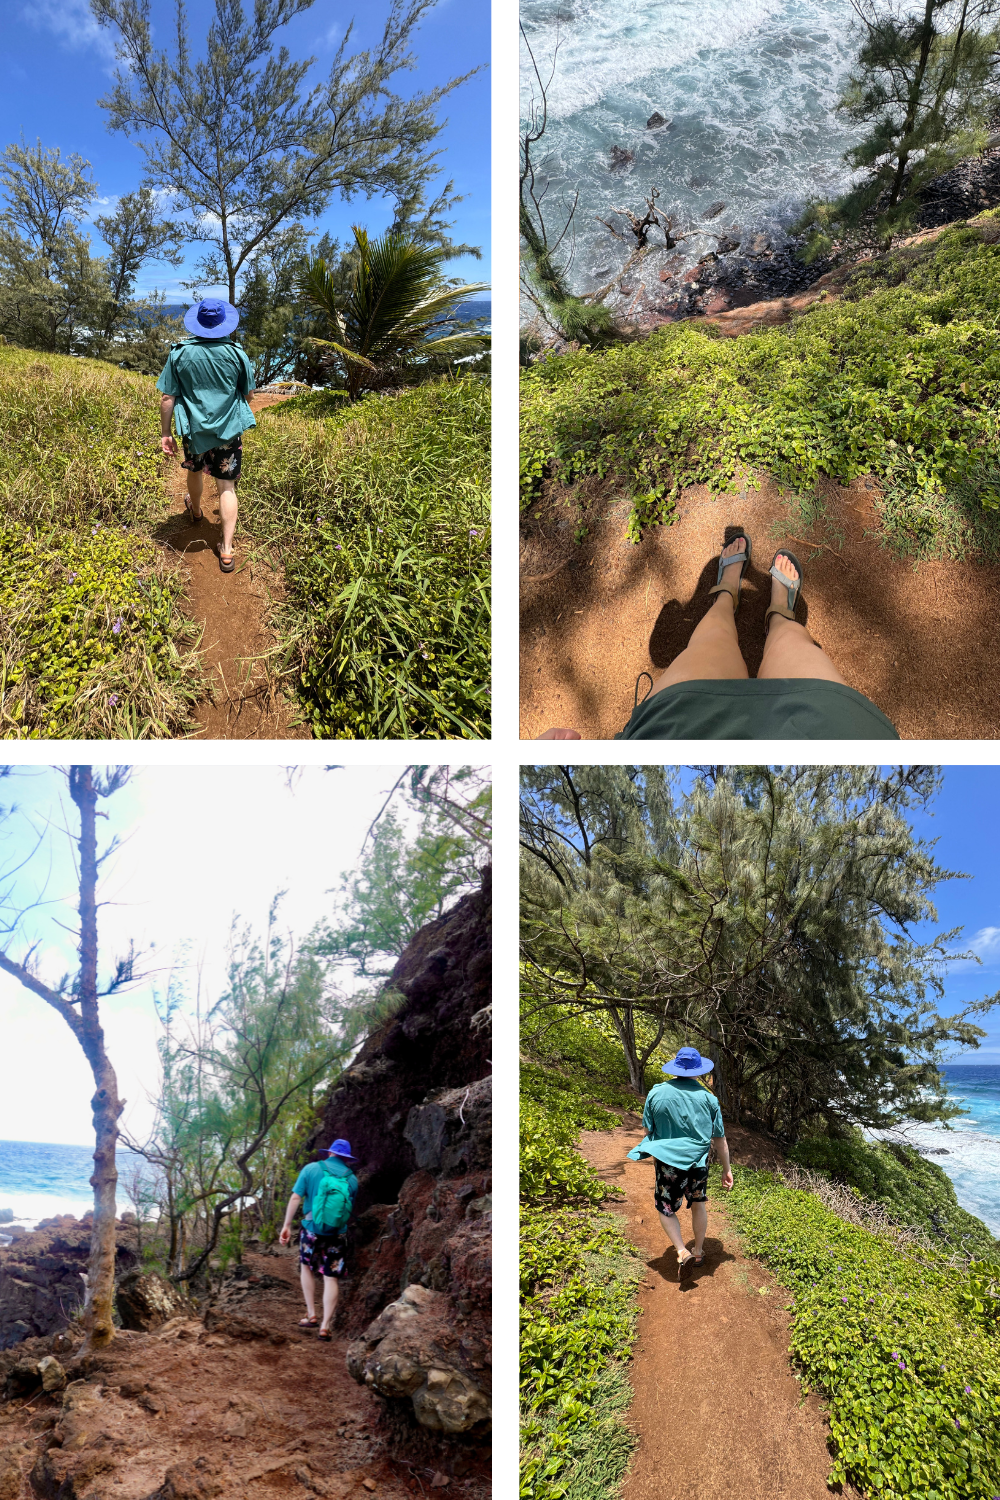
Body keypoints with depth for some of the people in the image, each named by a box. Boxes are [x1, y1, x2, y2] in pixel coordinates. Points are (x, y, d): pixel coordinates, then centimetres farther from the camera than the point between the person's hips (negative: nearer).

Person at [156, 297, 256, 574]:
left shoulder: (180, 354, -10)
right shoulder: (236, 353, -10)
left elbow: (167, 398, -8)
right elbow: (249, 394, 2)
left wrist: (166, 433, 1)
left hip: (194, 429, 1)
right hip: (229, 430, -1)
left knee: (194, 470, 29)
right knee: (227, 487, 3)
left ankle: (195, 511, 58)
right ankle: (226, 549, -4)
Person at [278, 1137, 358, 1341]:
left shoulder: (311, 1169, -3)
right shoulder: (351, 1179, 1)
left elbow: (295, 1198, -8)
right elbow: (350, 1208, 10)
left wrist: (287, 1225, -4)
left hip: (311, 1230, 0)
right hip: (336, 1235, 0)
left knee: (307, 1268, 24)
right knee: (331, 1279, 7)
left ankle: (311, 1315, 22)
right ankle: (325, 1326, 3)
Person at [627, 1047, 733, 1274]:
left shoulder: (656, 1093, -9)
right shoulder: (708, 1098, -6)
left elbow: (649, 1130, 1)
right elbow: (720, 1139, 1)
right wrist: (727, 1169, 12)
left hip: (667, 1161, -2)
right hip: (698, 1162, 2)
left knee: (665, 1209, 14)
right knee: (698, 1204, 23)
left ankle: (682, 1252, -2)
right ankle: (698, 1252, 35)